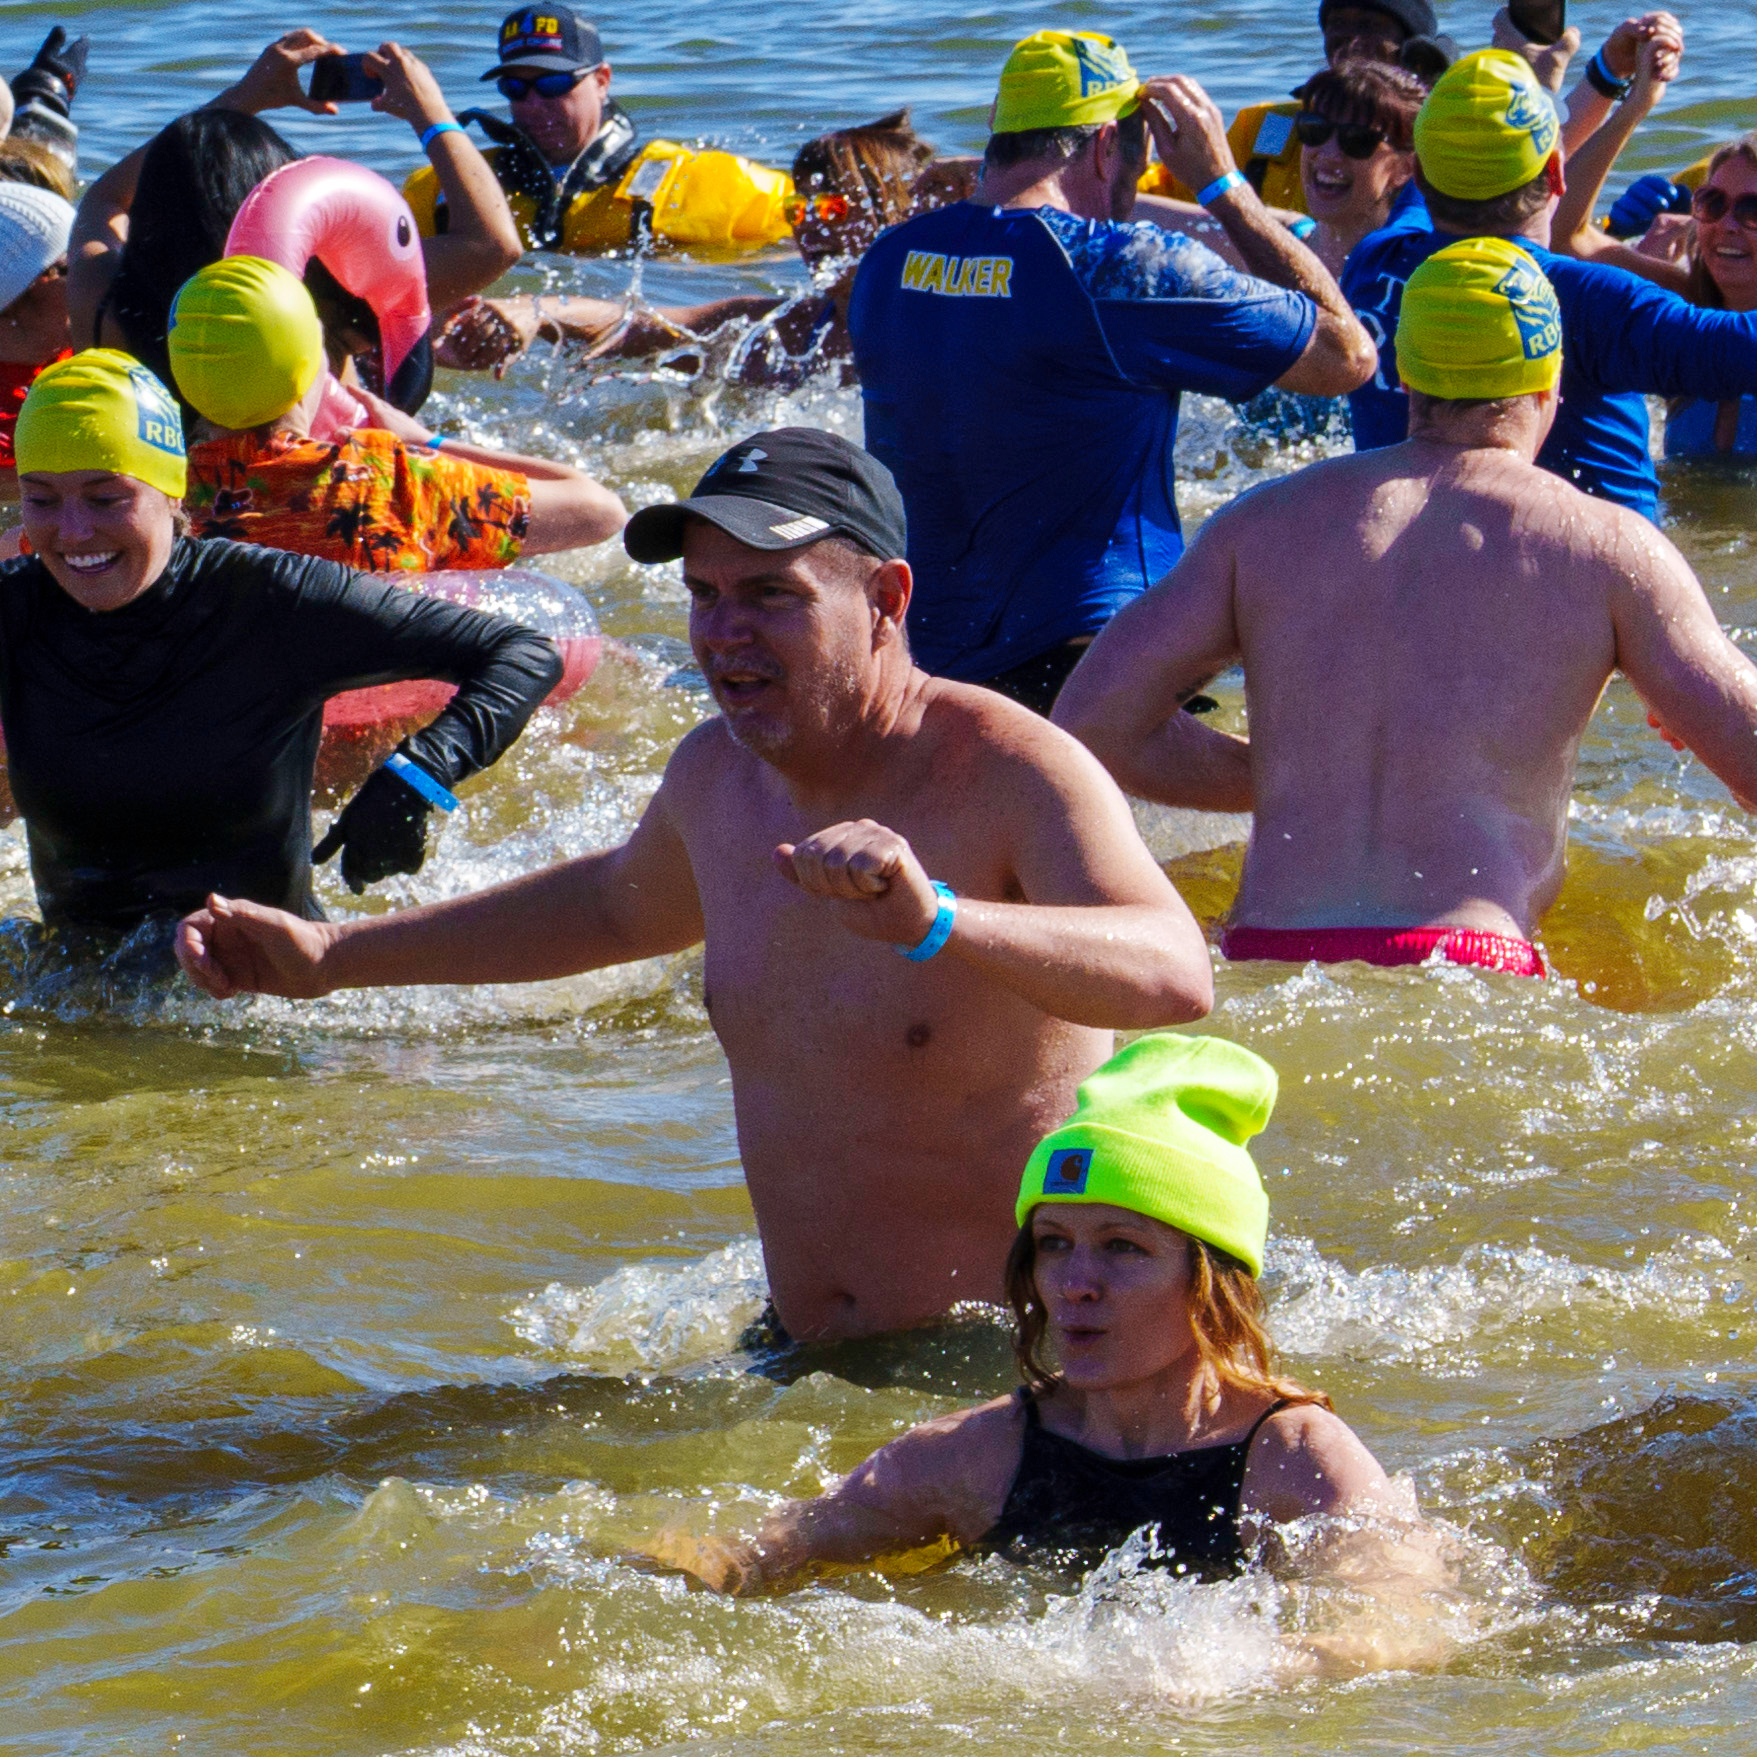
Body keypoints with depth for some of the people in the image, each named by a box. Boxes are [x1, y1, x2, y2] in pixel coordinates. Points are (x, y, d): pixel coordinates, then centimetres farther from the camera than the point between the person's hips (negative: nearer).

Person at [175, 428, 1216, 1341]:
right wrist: (330, 956, 32)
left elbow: (1177, 977, -36)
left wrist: (935, 921, -52)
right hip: (804, 1361, 6)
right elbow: (618, 907, 31)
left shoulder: (1011, 773, -16)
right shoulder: (718, 775, 6)